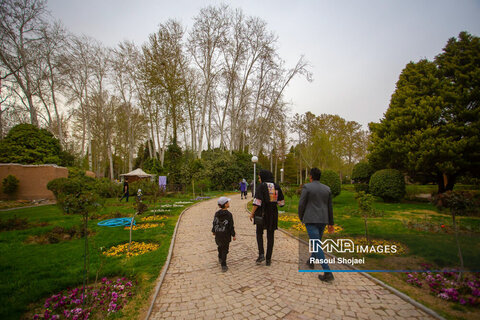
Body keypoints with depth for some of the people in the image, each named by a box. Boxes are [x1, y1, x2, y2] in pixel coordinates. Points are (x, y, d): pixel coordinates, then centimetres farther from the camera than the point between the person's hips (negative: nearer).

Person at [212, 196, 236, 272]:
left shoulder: (217, 213, -4)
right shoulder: (229, 214, -17)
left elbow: (214, 223, 5)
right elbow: (231, 226, -13)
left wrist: (213, 231, 21)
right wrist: (233, 235, -4)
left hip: (218, 234, 5)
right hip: (226, 235, -4)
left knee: (220, 246, 28)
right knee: (225, 250, 5)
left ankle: (220, 258, 45)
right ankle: (223, 265, 5)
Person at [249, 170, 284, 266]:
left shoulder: (261, 186, -10)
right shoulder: (276, 186, 5)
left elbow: (257, 201, -17)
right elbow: (281, 202, 7)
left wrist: (252, 213, -8)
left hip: (262, 213, -3)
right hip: (273, 214, 4)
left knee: (259, 234, 16)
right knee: (270, 236, 12)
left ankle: (261, 254, 2)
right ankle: (268, 259, 14)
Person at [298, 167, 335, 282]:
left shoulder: (307, 187, -10)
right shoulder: (327, 189, 5)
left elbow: (301, 204, -11)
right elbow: (330, 207, 9)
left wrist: (301, 218, 7)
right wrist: (331, 223, 15)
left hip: (311, 220, -6)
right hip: (322, 220, 6)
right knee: (317, 240, 26)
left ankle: (328, 272, -10)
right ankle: (311, 261, 44)